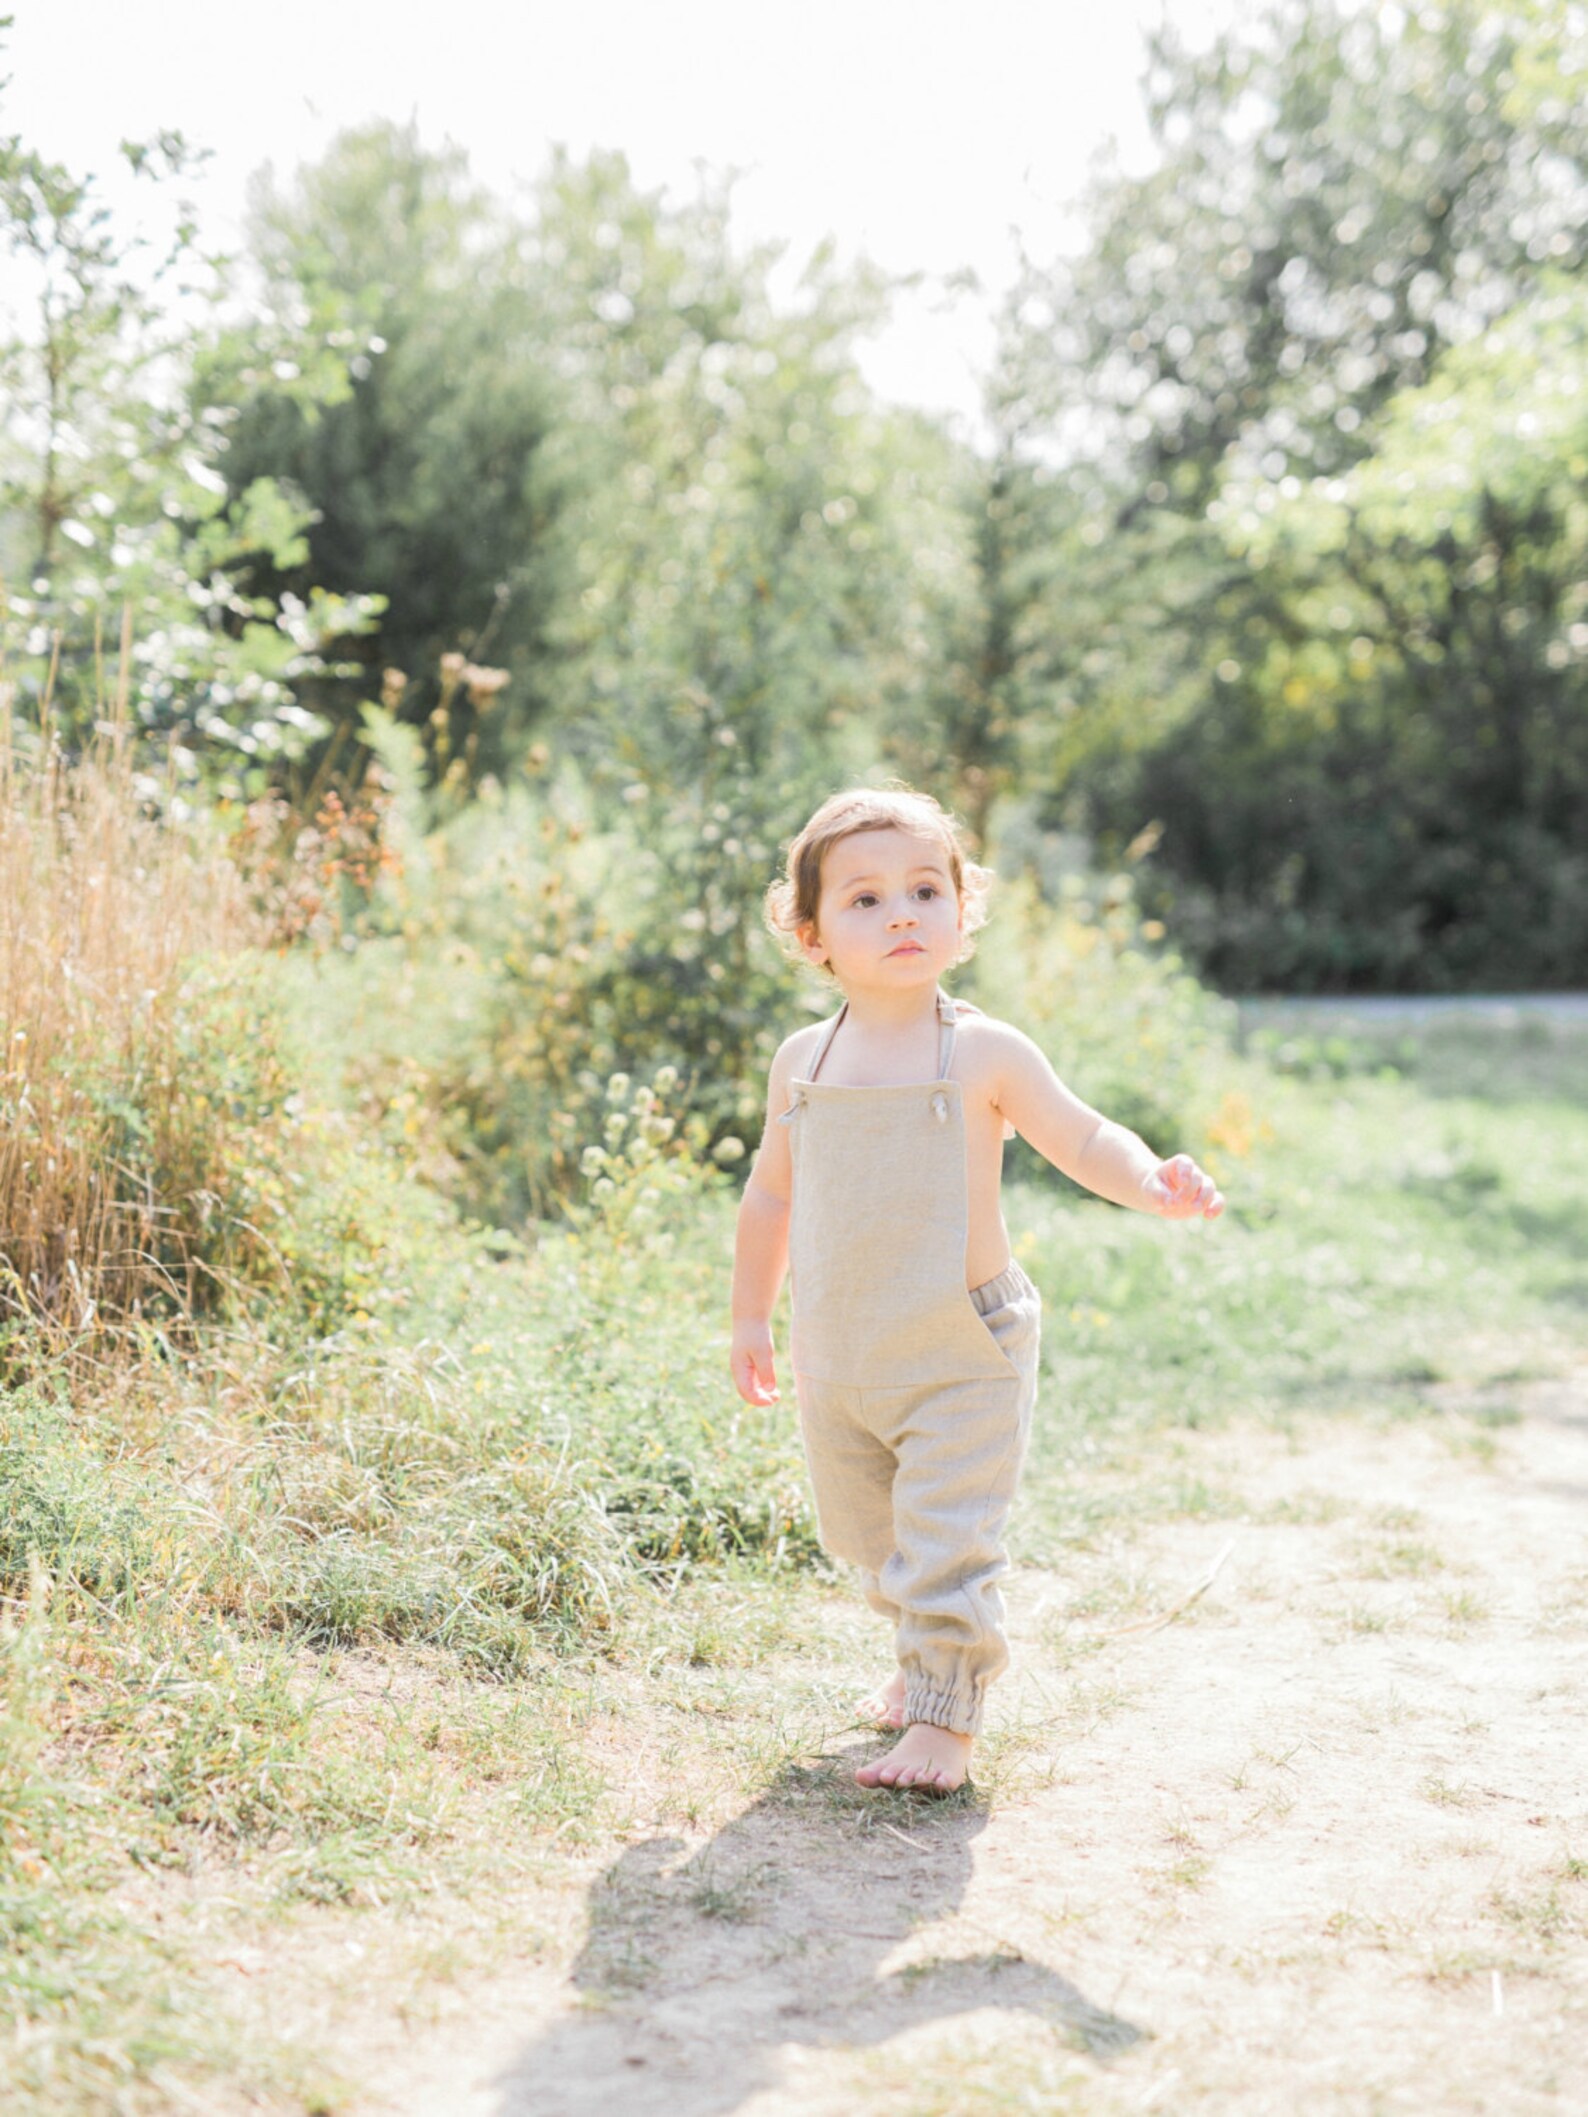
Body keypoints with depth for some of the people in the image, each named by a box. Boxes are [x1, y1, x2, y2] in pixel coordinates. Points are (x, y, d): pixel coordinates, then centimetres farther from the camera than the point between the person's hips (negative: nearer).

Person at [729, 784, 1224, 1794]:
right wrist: (751, 1318, 17)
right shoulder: (804, 1060, 1)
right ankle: (925, 1652, 44)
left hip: (963, 1358, -4)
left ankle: (945, 1717, 7)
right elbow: (773, 1191, 12)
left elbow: (1083, 1140, -9)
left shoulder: (984, 1054, -10)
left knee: (948, 1539, -6)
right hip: (837, 1357, 5)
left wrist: (1152, 1182, -31)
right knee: (868, 1533, 20)